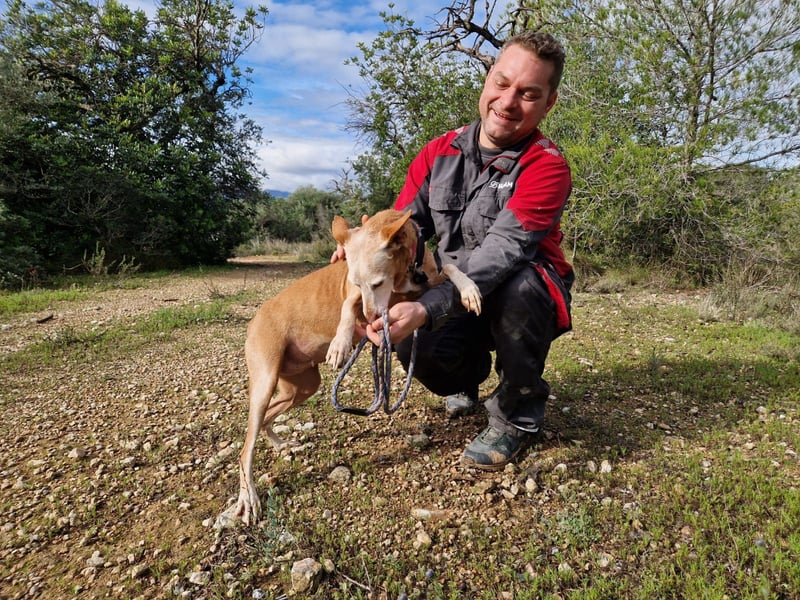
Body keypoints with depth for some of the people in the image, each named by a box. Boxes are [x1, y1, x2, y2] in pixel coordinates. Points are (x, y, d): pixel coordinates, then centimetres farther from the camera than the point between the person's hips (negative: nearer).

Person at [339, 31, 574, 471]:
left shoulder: (547, 167, -18)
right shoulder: (439, 154, -2)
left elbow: (501, 250, -33)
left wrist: (425, 310, -46)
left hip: (526, 300, -3)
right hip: (454, 297, 3)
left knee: (519, 285, -38)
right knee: (417, 351, -27)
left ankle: (517, 414, -10)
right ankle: (468, 377, 13)